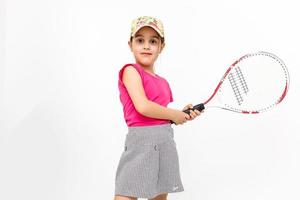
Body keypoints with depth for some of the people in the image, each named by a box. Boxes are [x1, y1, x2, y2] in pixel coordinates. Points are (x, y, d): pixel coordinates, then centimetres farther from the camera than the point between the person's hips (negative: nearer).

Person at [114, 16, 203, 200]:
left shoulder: (163, 82, 16)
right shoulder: (131, 71, -5)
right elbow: (143, 107, -18)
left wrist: (184, 114, 3)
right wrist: (175, 114, -6)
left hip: (166, 141, 8)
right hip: (142, 140, -7)